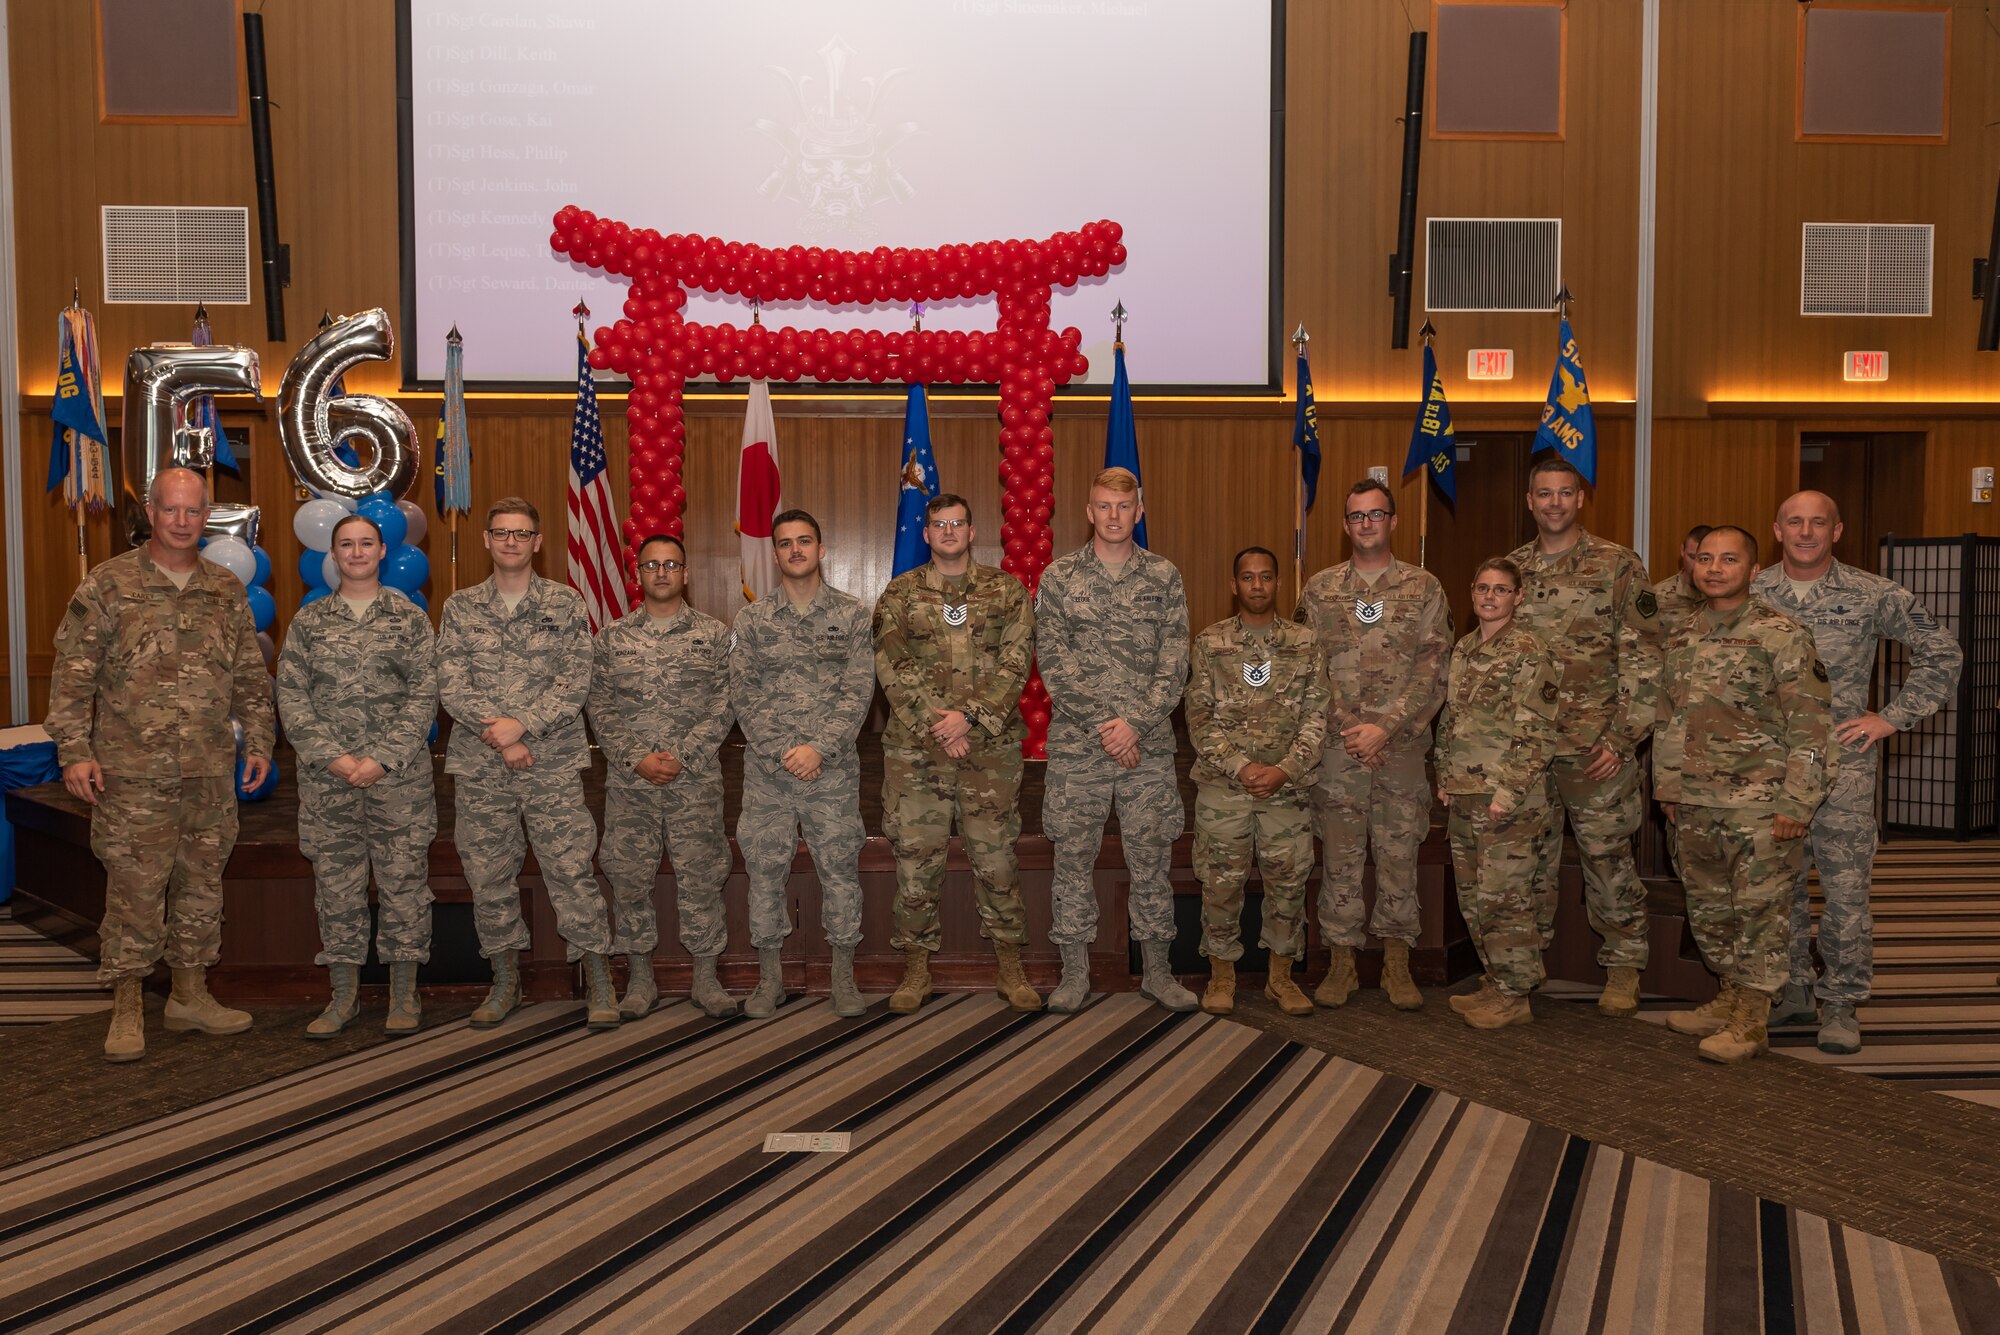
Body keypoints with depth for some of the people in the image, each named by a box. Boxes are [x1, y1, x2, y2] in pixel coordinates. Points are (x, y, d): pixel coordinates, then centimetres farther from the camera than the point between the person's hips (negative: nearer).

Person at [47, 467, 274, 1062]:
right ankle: (127, 1009, 11)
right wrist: (74, 752, -10)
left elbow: (251, 676, 15)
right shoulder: (108, 585, -2)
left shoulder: (227, 590, 9)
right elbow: (73, 673, -4)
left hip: (211, 771, 4)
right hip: (133, 773, -4)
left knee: (201, 884, 11)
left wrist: (258, 742, 10)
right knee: (133, 889, -1)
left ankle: (191, 995, 24)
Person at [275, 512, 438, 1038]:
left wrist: (382, 759, -12)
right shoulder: (308, 621, 9)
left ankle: (404, 993, 13)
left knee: (404, 880, 2)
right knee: (336, 884, 6)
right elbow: (291, 696, 3)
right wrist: (332, 757, -10)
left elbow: (424, 697, -2)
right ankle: (344, 994, 18)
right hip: (326, 778, 2)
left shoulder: (410, 618, 4)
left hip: (399, 776, -1)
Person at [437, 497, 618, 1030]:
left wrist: (521, 725, -16)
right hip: (480, 767, 2)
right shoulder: (460, 608, 8)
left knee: (571, 871, -4)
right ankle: (505, 982, 22)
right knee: (489, 876, 8)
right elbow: (451, 687, -1)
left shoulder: (565, 604, 4)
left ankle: (599, 984, 5)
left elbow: (574, 682, -5)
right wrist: (500, 738, -13)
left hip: (553, 765, -2)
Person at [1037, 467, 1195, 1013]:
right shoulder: (1059, 577, 3)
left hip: (1149, 746, 1)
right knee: (1073, 860, 5)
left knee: (1150, 861, 7)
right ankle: (1074, 972, 18)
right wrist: (1102, 726, -12)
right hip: (1076, 746, 0)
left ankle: (1158, 971, 20)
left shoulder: (1164, 577, 6)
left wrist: (1134, 722, -13)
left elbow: (1174, 665, -1)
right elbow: (1054, 665, -4)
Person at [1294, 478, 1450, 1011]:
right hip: (1337, 745, 1)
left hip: (1401, 746, 0)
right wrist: (1348, 728, -9)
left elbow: (1434, 669, -3)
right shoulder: (1319, 590, 7)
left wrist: (1386, 727, -13)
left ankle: (1397, 963, 16)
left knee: (1399, 856, 5)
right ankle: (1342, 961, 15)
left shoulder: (1424, 588, 4)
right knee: (1339, 856, 4)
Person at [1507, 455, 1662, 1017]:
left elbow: (1643, 659, -5)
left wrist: (1623, 737, -11)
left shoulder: (1618, 565, -3)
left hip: (1596, 745, -4)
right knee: (1530, 856, 11)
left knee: (1608, 858, 3)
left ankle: (1623, 968, 17)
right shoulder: (1510, 568, 10)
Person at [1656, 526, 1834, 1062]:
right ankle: (1731, 996, 31)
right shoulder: (1682, 641, 11)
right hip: (1697, 806, 7)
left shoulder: (1782, 636, -9)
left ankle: (1750, 1020, 10)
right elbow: (1667, 720, 20)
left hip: (1761, 806, -6)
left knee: (1758, 911, 0)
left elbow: (1812, 726, -11)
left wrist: (1797, 804, -15)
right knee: (1707, 910, 14)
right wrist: (1666, 785, 15)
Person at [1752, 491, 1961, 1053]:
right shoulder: (1750, 594, 5)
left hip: (1841, 759, -2)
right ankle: (1792, 992, 22)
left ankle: (1840, 1003, 8)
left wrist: (1892, 717, 0)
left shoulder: (1873, 596, 0)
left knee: (1846, 888, -3)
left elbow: (1942, 652, 6)